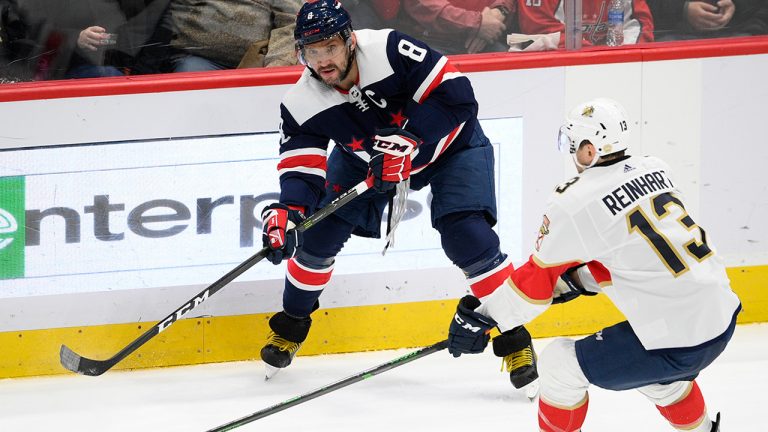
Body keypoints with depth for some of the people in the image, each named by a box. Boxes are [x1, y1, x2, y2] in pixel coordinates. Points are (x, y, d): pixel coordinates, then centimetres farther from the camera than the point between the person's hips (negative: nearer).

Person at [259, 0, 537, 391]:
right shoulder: (301, 105, -21)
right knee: (321, 229, -2)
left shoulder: (390, 51, -36)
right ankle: (291, 325, 22)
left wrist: (405, 140, -41)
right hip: (366, 154, 5)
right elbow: (301, 168, -23)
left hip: (450, 143, -5)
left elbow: (456, 95, -35)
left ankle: (514, 336, -5)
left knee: (466, 237, -20)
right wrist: (286, 211, -43)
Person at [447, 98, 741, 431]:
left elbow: (536, 281, -3)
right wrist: (578, 279, 27)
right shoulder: (654, 170, 10)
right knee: (658, 377, 37)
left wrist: (483, 317, 8)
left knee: (559, 364, 6)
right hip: (724, 318, 8)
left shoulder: (575, 204, -11)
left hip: (677, 344, -8)